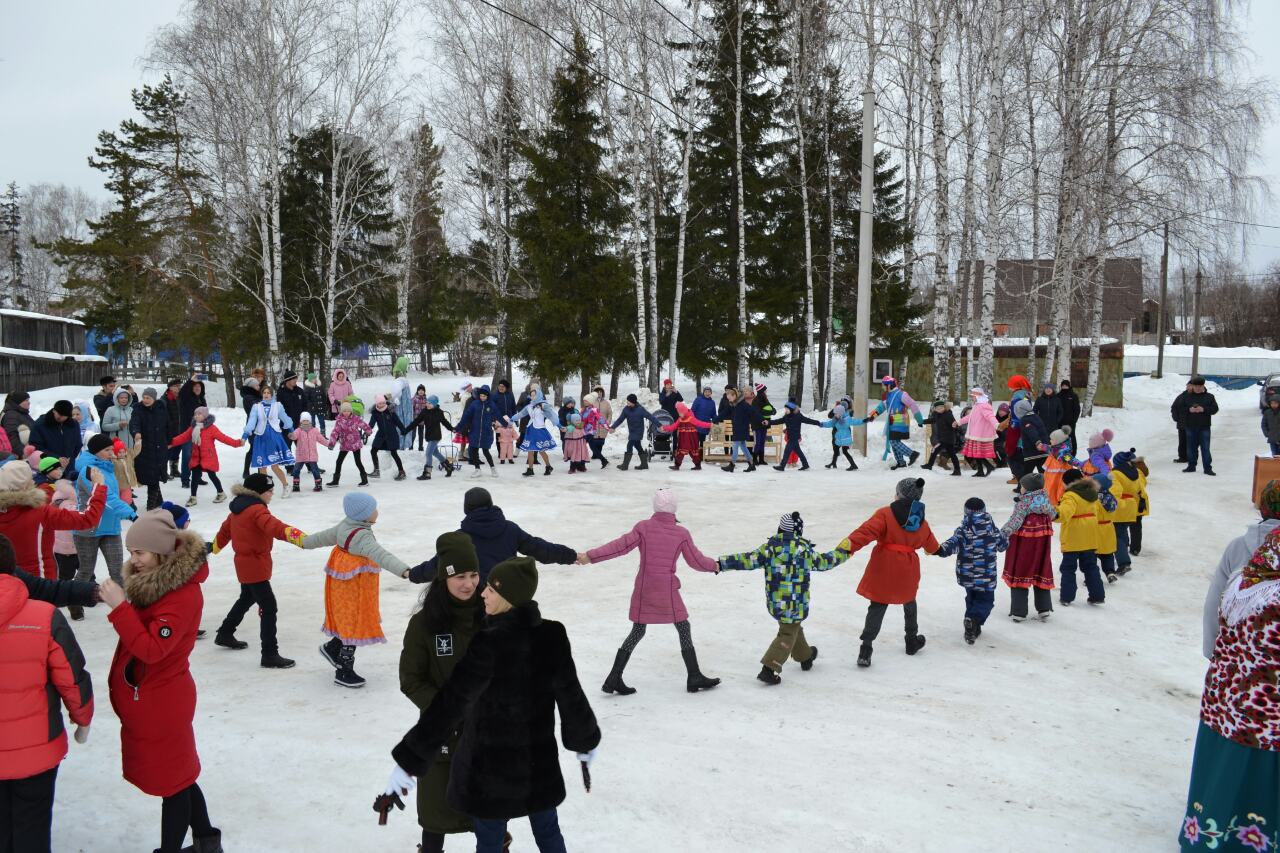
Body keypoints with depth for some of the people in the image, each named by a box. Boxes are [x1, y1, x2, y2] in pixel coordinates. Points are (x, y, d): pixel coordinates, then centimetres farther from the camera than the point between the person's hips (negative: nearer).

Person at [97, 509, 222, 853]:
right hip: (143, 697, 9)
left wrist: (119, 606, -29)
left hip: (161, 702, -9)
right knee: (177, 775, 20)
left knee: (171, 780, 7)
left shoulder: (184, 593, -24)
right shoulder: (152, 579, 3)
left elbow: (151, 648, -28)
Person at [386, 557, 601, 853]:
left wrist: (409, 761, -19)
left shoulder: (488, 646, -25)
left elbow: (449, 706, -25)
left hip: (490, 768, -4)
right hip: (539, 762, 5)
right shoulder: (552, 637, -11)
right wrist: (585, 740, 15)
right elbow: (571, 696, -2)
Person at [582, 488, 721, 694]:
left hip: (643, 590, 3)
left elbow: (621, 545, -12)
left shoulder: (643, 527, -4)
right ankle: (694, 677, 16)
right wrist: (714, 565, 22)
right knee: (683, 629, 14)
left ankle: (614, 679, 11)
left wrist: (590, 556, -13)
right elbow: (697, 561, 2)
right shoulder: (682, 533, -4)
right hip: (667, 592, -3)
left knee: (637, 632, 13)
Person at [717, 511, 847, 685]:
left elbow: (749, 560, -14)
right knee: (788, 634, 7)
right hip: (796, 604, -3)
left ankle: (805, 657, 44)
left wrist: (722, 564, -12)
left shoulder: (770, 547, -8)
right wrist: (843, 553, 26)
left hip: (774, 602, 3)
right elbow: (824, 562, 9)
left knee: (792, 627, 26)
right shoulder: (806, 549, -7)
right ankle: (769, 669, -6)